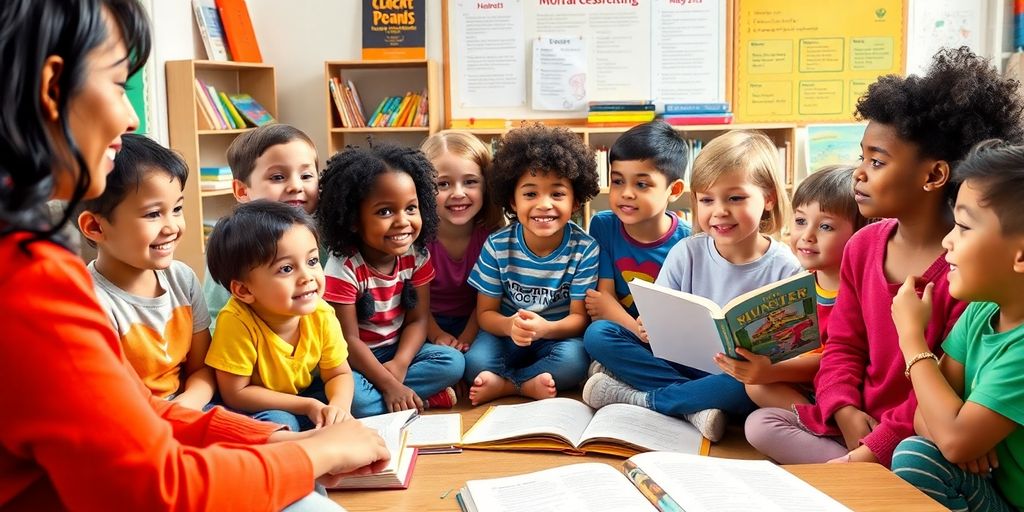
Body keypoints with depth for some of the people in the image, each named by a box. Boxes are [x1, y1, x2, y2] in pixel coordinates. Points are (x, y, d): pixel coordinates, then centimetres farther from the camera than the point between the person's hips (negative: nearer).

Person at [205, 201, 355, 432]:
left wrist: (339, 406, -29)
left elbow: (339, 374, -5)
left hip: (306, 392, 5)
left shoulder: (321, 315, -19)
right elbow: (235, 393, -23)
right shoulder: (237, 322, -32)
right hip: (254, 410, -5)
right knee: (278, 422, -32)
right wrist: (307, 405, -25)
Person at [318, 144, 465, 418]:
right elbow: (348, 340, -20)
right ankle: (426, 397, -17)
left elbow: (418, 320, -5)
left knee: (453, 362, -17)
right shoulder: (343, 267, -22)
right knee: (351, 395, -34)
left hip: (398, 351, 5)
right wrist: (390, 385, -26)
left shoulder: (417, 256, -8)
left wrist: (399, 366, -23)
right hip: (354, 358, -4)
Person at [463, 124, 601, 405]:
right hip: (507, 333, 0)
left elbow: (579, 317, -11)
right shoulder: (497, 245, -11)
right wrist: (510, 326, -31)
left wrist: (545, 328, -35)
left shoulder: (584, 248, -13)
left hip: (558, 336, 0)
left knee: (574, 360, -33)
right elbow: (485, 312, -6)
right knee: (475, 363, -29)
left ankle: (502, 383, -18)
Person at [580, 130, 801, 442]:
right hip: (682, 363, 3)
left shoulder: (785, 269, -9)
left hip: (735, 380, -3)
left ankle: (638, 399, -21)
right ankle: (696, 407, -24)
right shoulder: (687, 252, -1)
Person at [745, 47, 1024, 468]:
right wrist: (846, 413, -11)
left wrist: (872, 449, -22)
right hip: (857, 420, 8)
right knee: (762, 424, -7)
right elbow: (843, 346, 8)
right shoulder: (863, 247, 5)